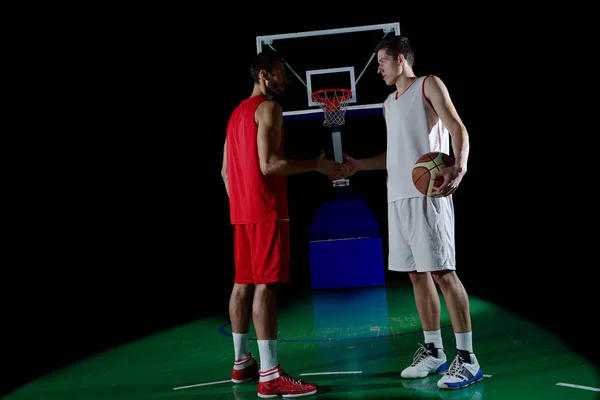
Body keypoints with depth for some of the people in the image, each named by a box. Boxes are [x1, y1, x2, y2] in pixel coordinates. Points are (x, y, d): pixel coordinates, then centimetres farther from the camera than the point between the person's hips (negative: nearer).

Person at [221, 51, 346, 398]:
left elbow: (226, 169, 21)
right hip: (265, 210, -10)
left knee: (243, 284, 12)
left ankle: (242, 362, 19)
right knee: (265, 285, -12)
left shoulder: (238, 113, 20)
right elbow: (268, 164, -20)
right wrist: (317, 165, -15)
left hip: (242, 211, 10)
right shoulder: (268, 108, -9)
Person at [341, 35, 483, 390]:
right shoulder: (389, 103, 22)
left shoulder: (428, 85, 1)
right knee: (417, 273, 7)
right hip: (398, 197, 8)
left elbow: (457, 128, -9)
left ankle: (467, 357, -6)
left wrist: (459, 167, -27)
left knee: (442, 271, -11)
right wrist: (358, 165, 20)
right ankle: (433, 351, 16)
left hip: (428, 194, -7)